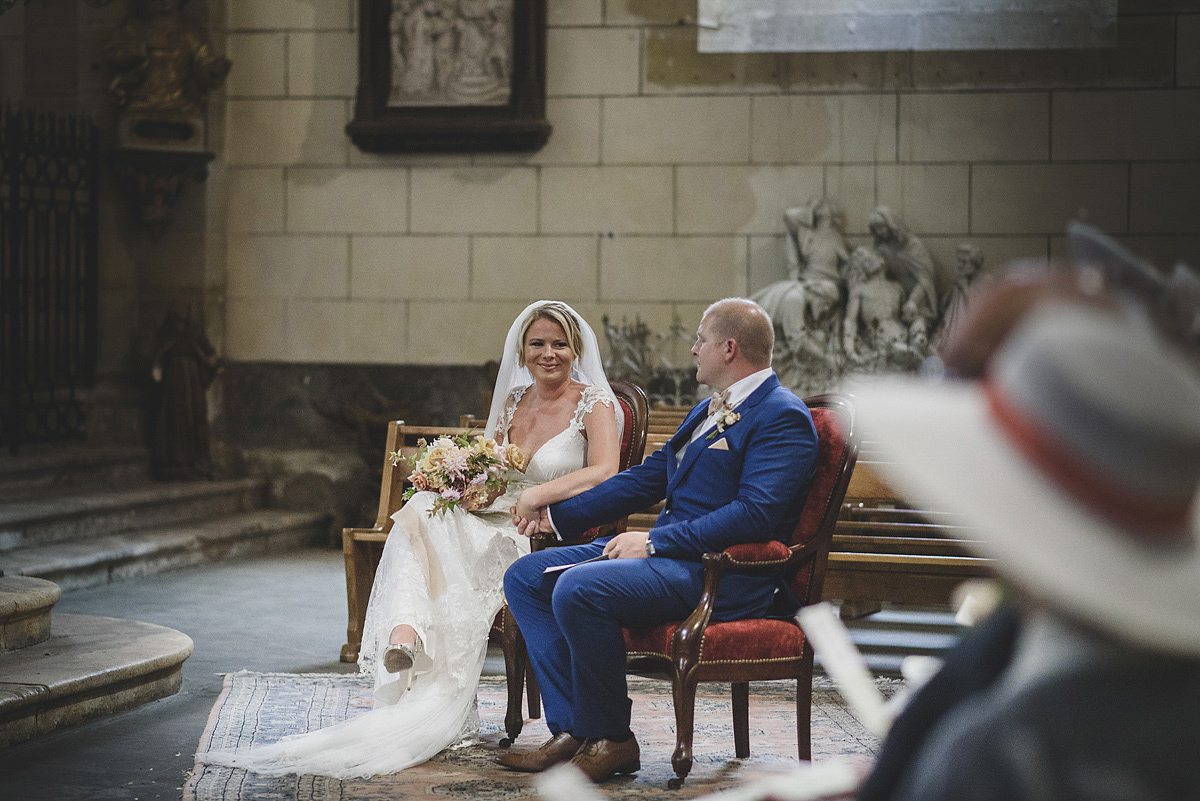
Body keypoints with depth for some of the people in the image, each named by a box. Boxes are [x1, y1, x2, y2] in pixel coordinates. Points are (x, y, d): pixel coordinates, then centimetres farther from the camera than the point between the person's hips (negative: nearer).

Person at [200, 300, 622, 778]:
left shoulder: (594, 403, 0)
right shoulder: (513, 401, 19)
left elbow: (604, 473, -16)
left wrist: (531, 497, -24)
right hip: (492, 522, 6)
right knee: (422, 511, -25)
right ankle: (406, 634, -48)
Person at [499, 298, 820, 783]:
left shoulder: (782, 417, -11)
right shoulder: (708, 411, 21)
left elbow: (755, 514, -22)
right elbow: (647, 478, 25)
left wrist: (655, 541, -20)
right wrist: (559, 514, 20)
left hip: (720, 575, -10)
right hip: (665, 551, 10)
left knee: (577, 589, -30)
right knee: (525, 577, 2)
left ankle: (611, 741, -14)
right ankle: (572, 730, -4)